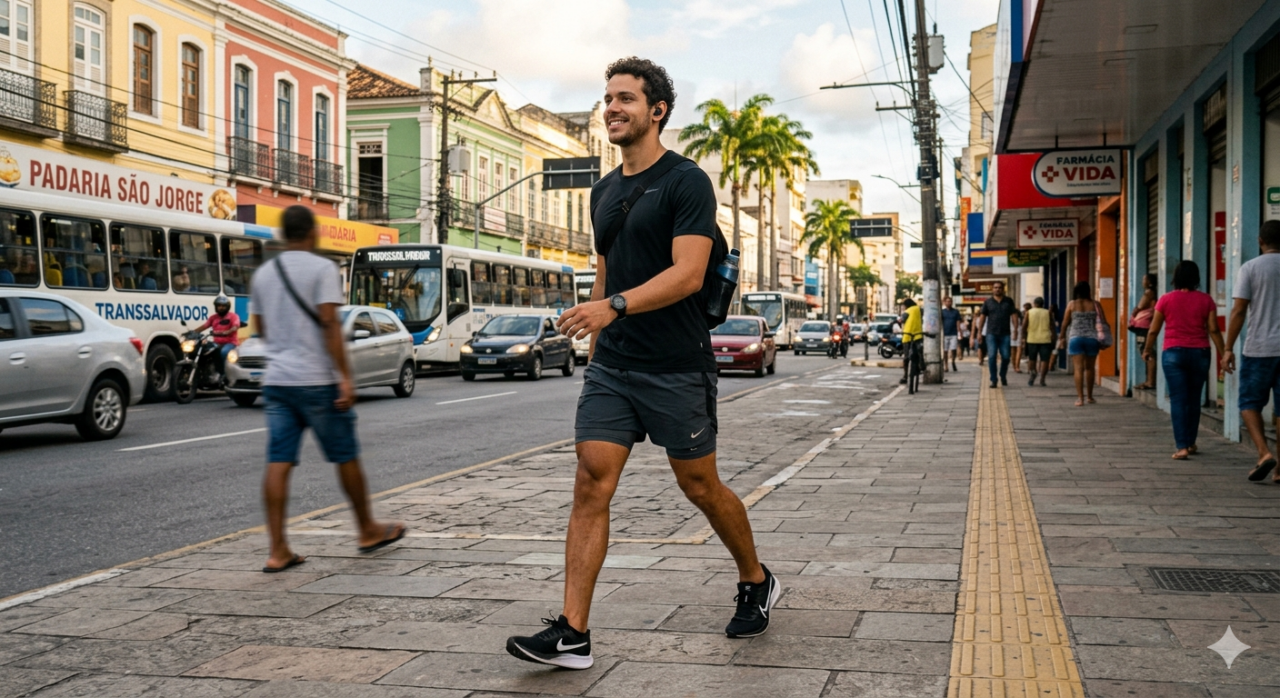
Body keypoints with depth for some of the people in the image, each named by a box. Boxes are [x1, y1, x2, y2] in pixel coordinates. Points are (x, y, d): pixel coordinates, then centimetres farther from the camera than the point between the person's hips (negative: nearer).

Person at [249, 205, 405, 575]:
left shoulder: (263, 274, 11)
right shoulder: (322, 268, -8)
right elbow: (330, 324, -17)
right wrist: (345, 377, -18)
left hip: (276, 380, 6)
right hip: (316, 380, -6)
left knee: (278, 463, 1)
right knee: (346, 457, 9)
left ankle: (277, 550, -1)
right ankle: (368, 530, 22)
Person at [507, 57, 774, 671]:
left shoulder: (685, 182, -8)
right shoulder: (603, 191, 15)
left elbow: (688, 274, -19)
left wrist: (613, 307, -31)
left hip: (677, 367, -6)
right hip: (610, 366, 6)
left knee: (700, 488, 8)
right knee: (590, 488, -5)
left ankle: (757, 582, 33)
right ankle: (572, 634, -4)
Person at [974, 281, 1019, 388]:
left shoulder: (1009, 301, 9)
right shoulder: (987, 302, 7)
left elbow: (1014, 315, 6)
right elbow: (982, 317, 6)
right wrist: (979, 331, 0)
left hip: (1005, 334, 1)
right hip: (991, 334, -1)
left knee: (1005, 357, 2)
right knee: (992, 356, -9)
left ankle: (1003, 376, 26)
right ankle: (993, 380, -5)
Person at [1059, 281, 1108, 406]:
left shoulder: (1072, 304, 1)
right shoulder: (1095, 305, 3)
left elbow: (1065, 322, 4)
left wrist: (1062, 337, 15)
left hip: (1076, 338, -1)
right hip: (1092, 338, 1)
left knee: (1078, 368, -3)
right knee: (1089, 368, 15)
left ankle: (1080, 398, -10)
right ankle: (1089, 396, 24)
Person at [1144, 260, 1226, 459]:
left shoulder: (1166, 300, -2)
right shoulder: (1206, 300, 1)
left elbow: (1153, 330, 2)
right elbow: (1213, 330, -3)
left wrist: (1148, 350, 17)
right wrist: (1223, 354, 3)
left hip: (1173, 353, -2)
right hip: (1199, 353, 2)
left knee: (1178, 400, -3)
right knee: (1194, 400, 14)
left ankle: (1182, 447, -11)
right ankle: (1190, 443, 24)